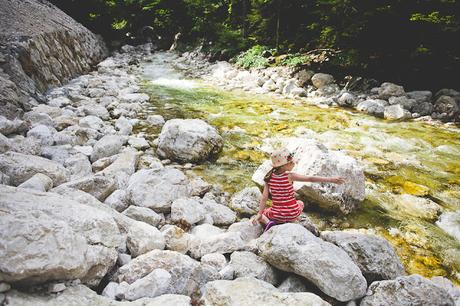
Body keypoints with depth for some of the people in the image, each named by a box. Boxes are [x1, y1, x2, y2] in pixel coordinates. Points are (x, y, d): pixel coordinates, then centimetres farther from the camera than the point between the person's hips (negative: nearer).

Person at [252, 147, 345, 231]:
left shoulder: (269, 177, -7)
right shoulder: (289, 176, -15)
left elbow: (264, 197, -9)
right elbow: (311, 179, -19)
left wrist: (259, 214, -4)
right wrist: (331, 180, -17)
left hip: (277, 215, 1)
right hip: (293, 214, -1)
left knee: (263, 213, 28)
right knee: (300, 203, 32)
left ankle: (268, 222, -3)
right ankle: (290, 222, 11)